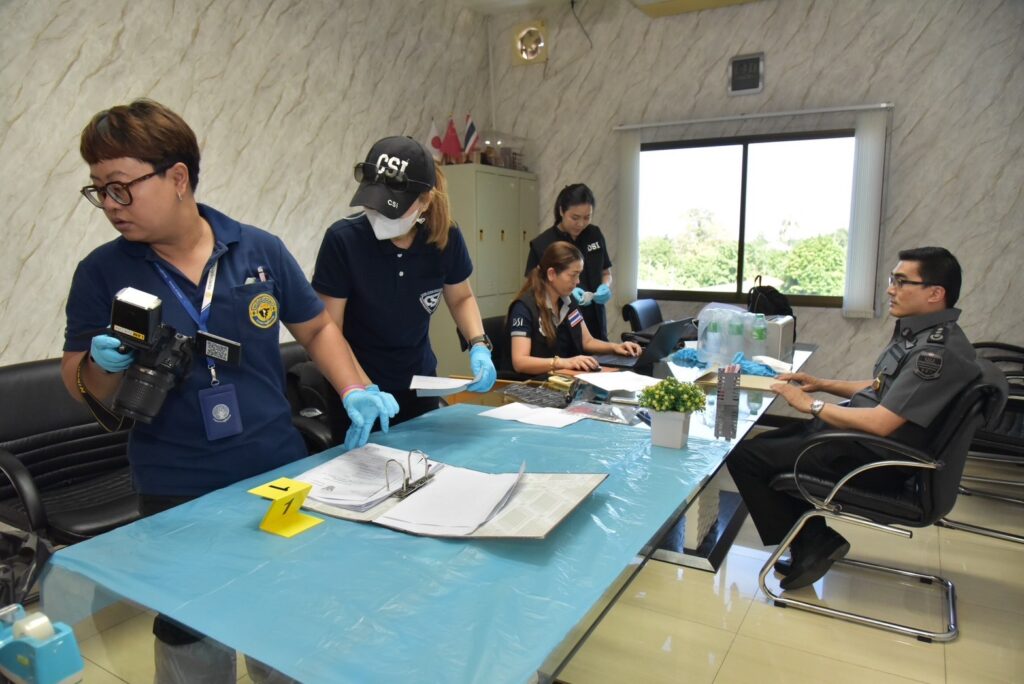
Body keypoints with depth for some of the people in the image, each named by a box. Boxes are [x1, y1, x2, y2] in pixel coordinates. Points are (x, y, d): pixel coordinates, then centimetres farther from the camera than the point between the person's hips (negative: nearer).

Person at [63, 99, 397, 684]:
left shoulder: (260, 250, -4)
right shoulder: (102, 272, -4)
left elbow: (317, 328, 6)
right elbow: (83, 388, 2)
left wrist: (355, 391, -8)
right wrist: (103, 365, -20)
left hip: (281, 473, 1)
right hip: (177, 498, 0)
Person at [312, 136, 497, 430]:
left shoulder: (446, 238, -15)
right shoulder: (343, 239, -24)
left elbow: (461, 298, 3)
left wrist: (479, 346, -13)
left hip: (419, 384, 4)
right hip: (359, 389, -3)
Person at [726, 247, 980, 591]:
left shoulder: (941, 350, -23)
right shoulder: (917, 332, 8)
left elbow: (880, 423, -28)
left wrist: (812, 405, -17)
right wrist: (822, 384, 11)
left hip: (872, 459, -10)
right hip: (854, 434, 10)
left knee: (743, 457, -12)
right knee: (764, 443, 17)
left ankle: (810, 544, 5)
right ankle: (813, 541, 15)